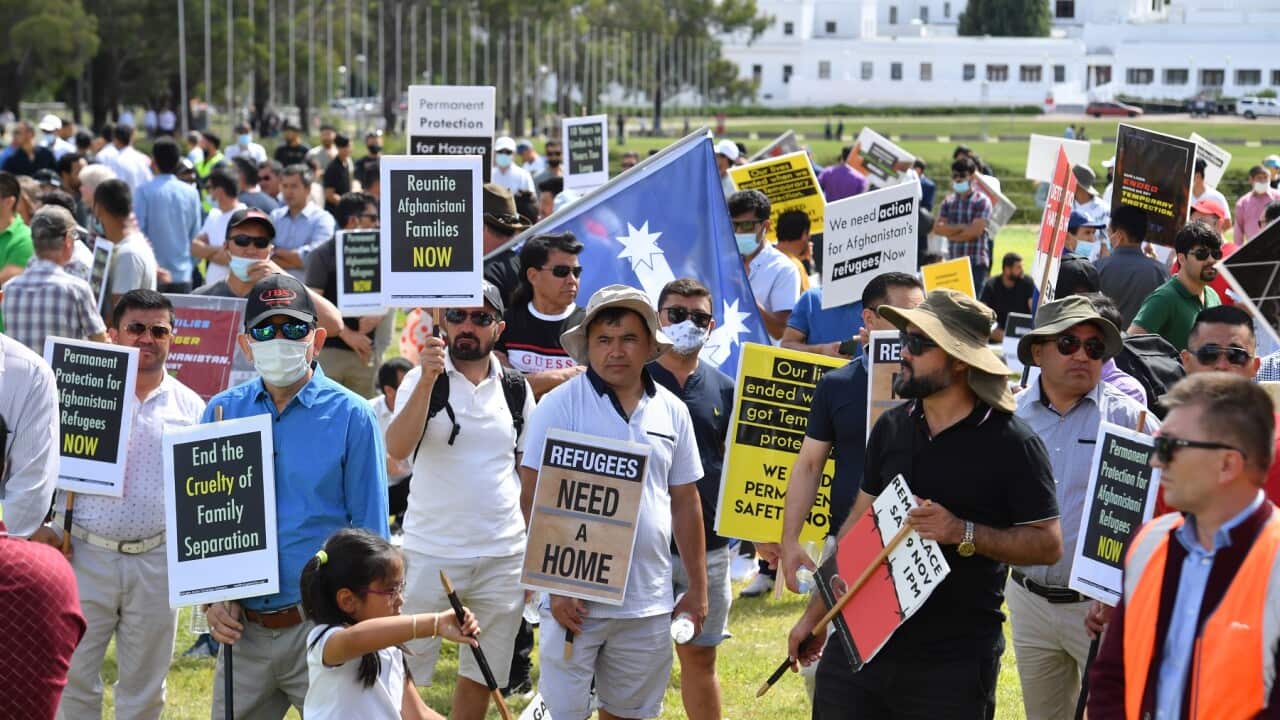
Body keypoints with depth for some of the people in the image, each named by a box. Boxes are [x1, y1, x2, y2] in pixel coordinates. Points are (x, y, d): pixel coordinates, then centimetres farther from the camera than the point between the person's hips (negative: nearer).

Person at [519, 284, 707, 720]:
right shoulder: (560, 405, -6)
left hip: (648, 601, 4)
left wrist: (698, 588, 12)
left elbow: (685, 503, 14)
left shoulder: (672, 411, 7)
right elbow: (534, 499, -7)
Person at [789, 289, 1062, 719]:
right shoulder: (892, 427, 9)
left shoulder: (1011, 444, -8)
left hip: (955, 663, -5)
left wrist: (963, 533, -21)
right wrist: (815, 615, 16)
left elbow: (1048, 544, -9)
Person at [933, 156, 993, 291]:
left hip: (976, 263, -5)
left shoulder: (981, 201, -2)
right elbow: (937, 228, 1)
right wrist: (962, 227, -10)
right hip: (953, 263, 5)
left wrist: (950, 233, -1)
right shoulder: (948, 202, 12)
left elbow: (975, 231, -12)